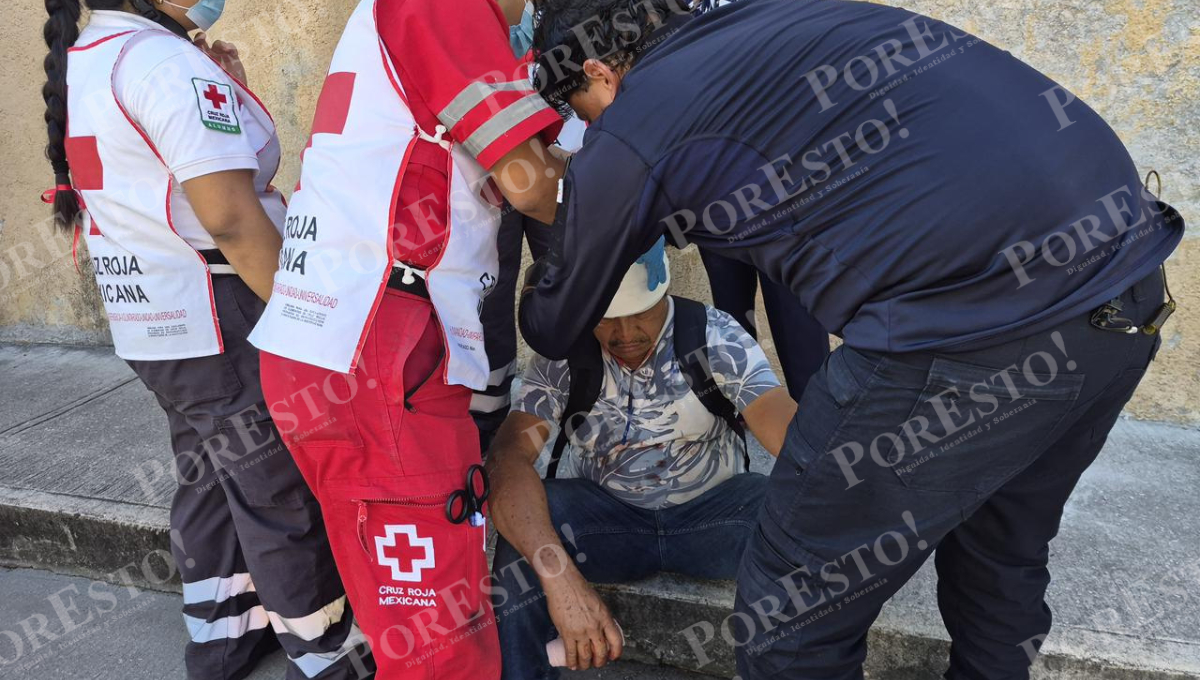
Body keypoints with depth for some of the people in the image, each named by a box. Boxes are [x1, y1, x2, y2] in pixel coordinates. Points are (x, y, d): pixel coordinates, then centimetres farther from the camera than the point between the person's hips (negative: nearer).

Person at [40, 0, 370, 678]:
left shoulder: (81, 62, 13)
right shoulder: (165, 60, -18)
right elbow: (229, 215, -25)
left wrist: (229, 98, 9)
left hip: (149, 323, 9)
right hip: (221, 321, -9)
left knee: (208, 479, 20)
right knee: (280, 492, 3)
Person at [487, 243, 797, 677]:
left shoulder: (717, 339, -14)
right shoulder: (562, 357, -13)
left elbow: (790, 433, -26)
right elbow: (507, 458, -27)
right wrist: (560, 577, -44)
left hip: (710, 511, 1)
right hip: (601, 514, 0)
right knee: (524, 529, -31)